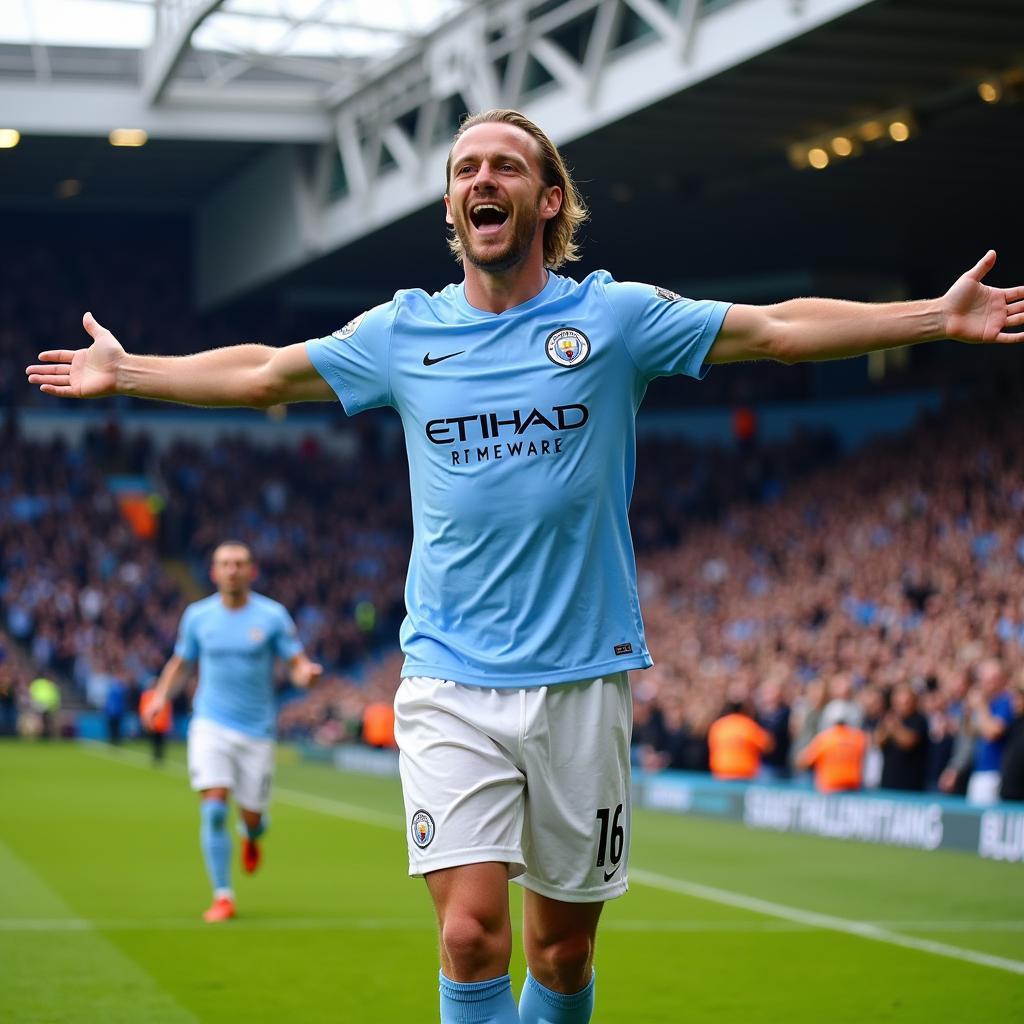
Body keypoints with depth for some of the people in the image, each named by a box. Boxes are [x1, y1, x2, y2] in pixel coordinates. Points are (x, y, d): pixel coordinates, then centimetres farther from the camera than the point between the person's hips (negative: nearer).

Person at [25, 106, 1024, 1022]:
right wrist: (126, 371, 23)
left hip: (583, 678, 0)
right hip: (450, 681, 0)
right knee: (472, 936, -13)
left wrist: (940, 314, -2)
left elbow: (779, 329, 3)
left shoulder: (616, 315, 0)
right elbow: (262, 374, 19)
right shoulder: (403, 330, 6)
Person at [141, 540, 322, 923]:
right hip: (211, 724, 0)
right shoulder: (198, 615, 3)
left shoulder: (272, 615, -3)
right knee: (213, 809, -14)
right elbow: (180, 662, 16)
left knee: (251, 817, 5)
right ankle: (222, 896, -6)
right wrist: (161, 695, -1)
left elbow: (298, 664, -3)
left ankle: (251, 836, 44)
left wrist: (306, 672, -27)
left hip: (257, 730, 0)